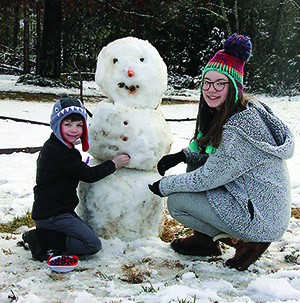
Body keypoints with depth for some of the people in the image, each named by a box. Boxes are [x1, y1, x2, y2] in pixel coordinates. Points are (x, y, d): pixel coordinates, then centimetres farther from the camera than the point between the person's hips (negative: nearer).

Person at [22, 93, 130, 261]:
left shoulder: (53, 147, 9)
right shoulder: (61, 153, -22)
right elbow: (90, 175, -15)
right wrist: (114, 164, -4)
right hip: (52, 215, -10)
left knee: (89, 236, 16)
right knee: (93, 244, -12)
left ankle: (43, 236, 8)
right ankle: (44, 242, -10)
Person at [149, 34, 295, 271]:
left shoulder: (240, 128, -26)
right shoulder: (248, 109, 4)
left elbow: (208, 178, -20)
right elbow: (217, 154, 17)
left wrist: (165, 186, -5)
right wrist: (183, 155, 2)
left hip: (263, 220, -10)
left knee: (177, 202, -8)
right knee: (194, 164, 13)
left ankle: (245, 241, 0)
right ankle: (206, 239, 19)